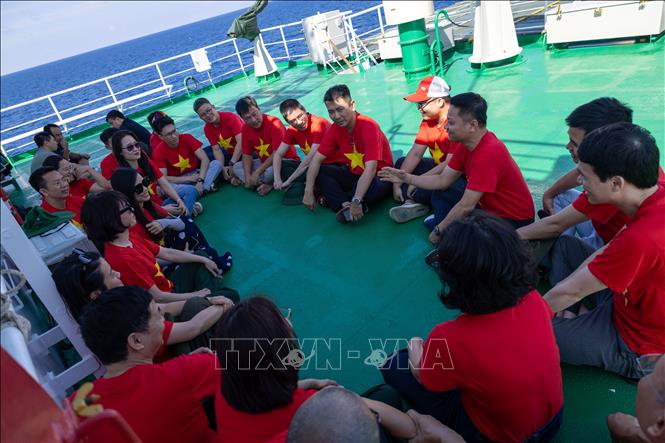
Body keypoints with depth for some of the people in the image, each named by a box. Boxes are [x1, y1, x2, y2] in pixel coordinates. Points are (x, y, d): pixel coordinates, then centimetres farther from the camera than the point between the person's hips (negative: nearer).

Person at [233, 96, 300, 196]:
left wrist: (257, 172, -26)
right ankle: (267, 185, -19)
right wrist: (248, 176, -17)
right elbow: (247, 154, 0)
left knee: (270, 172, -39)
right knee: (236, 167, -6)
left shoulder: (273, 123, -22)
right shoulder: (245, 128, -2)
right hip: (264, 162, 7)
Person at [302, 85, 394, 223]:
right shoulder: (335, 129, -6)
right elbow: (317, 159, -6)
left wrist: (356, 201, -42)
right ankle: (346, 204, -27)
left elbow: (370, 169, -34)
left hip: (378, 176, -6)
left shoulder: (369, 127, -25)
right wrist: (308, 192, -17)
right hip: (353, 174, 6)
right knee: (319, 172, -12)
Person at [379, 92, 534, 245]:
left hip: (514, 221, -9)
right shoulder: (466, 144, -4)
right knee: (440, 192, 5)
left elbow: (466, 206, -29)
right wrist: (406, 178, -6)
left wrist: (438, 231, -18)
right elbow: (443, 180, 2)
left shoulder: (489, 153, -31)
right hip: (489, 207, 9)